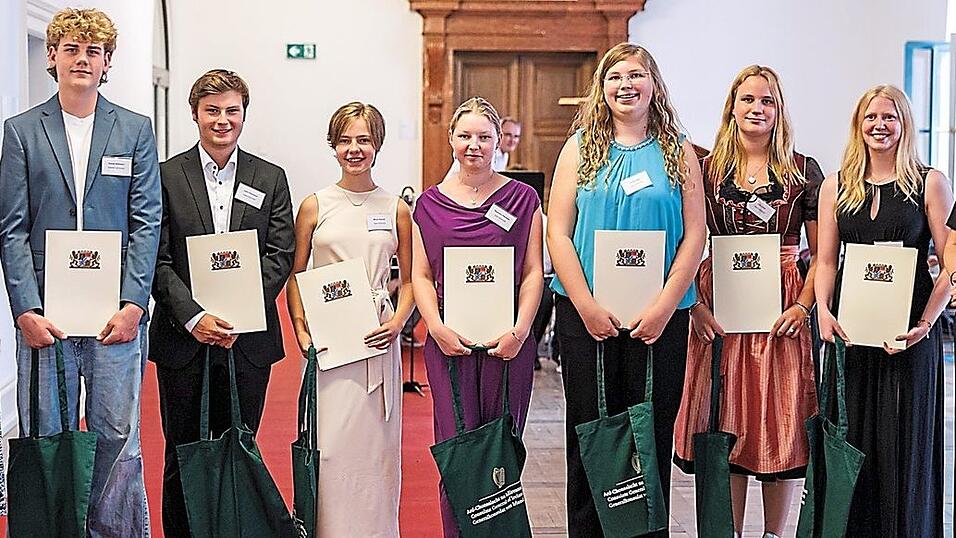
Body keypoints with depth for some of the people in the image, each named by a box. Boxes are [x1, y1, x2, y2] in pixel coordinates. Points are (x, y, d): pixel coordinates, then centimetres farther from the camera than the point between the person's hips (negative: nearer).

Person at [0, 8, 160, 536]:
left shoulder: (136, 131, 8)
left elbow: (146, 224, 3)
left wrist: (132, 304, -7)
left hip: (116, 313, 0)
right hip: (44, 313, 0)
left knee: (119, 438, 1)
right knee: (48, 440, 5)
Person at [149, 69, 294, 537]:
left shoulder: (271, 179, 8)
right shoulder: (166, 176, 3)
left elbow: (280, 256, 0)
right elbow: (158, 260, -3)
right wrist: (193, 318, -15)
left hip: (248, 341, 1)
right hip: (182, 340, -1)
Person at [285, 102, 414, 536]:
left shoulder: (397, 210, 7)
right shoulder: (314, 206, 5)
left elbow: (409, 280, 12)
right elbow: (294, 277, 8)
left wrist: (397, 322, -6)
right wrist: (301, 331, -5)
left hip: (378, 338, 1)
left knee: (375, 444, 4)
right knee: (328, 443, -4)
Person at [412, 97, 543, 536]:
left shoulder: (522, 199, 5)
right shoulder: (430, 203, 9)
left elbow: (533, 272, 3)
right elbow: (420, 275, 7)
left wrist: (520, 330, -9)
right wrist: (437, 328, -8)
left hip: (508, 342, 0)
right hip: (450, 342, 0)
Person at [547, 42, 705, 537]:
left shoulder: (678, 152, 6)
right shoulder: (581, 148, 6)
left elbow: (694, 235, 0)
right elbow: (558, 234, -1)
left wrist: (664, 307, -11)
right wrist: (587, 307, -11)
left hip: (659, 318, 0)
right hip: (586, 314, 0)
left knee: (653, 431, 4)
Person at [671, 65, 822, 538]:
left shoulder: (803, 171, 5)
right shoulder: (706, 171, 5)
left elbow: (823, 252, 4)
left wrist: (803, 305, -8)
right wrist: (696, 304, -7)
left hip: (783, 312, 0)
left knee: (780, 425, 4)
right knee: (725, 425, 4)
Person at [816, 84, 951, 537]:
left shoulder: (930, 184, 1)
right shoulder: (836, 186, 10)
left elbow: (949, 264, -2)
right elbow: (825, 260, 8)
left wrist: (925, 324, -13)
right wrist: (823, 311, -9)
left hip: (909, 330, -2)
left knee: (906, 440, 1)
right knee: (853, 438, 6)